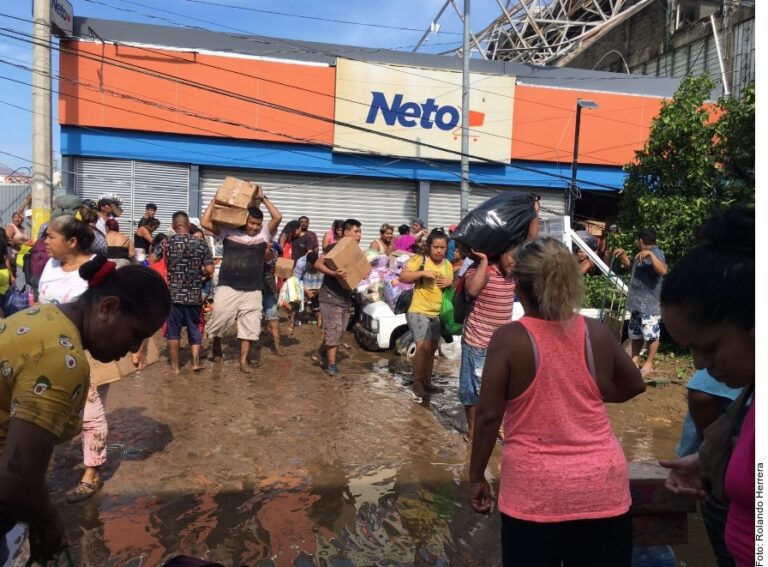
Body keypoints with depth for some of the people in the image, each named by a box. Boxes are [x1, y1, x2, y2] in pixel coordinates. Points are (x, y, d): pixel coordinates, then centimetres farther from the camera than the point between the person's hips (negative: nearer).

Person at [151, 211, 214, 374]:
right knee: (195, 329, 15)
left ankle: (175, 366, 13)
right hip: (194, 295, 1)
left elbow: (150, 262, 0)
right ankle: (196, 362, 12)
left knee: (173, 330, 8)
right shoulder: (201, 244, -3)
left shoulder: (167, 243, -3)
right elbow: (209, 270, -5)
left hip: (173, 294, 0)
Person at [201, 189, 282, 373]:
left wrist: (263, 198, -2)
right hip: (227, 287, -1)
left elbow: (278, 217, -8)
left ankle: (243, 361, 15)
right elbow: (205, 222, -3)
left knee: (249, 326, 4)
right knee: (219, 320, 6)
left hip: (252, 291, 1)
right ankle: (216, 348, 34)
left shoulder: (264, 234, 4)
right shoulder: (229, 231, 2)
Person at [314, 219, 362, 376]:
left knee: (339, 332, 12)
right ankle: (331, 365, -1)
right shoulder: (334, 248, -11)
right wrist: (333, 273, -32)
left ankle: (323, 356, 30)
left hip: (346, 297, 7)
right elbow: (317, 264, -18)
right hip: (330, 296, -7)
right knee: (333, 331, -8)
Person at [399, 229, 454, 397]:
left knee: (432, 349, 14)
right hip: (419, 311, -6)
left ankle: (427, 381, 28)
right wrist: (423, 272, -27)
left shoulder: (448, 265, 8)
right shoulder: (420, 259, -10)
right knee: (423, 347, -14)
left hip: (438, 313, 7)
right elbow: (402, 277, -16)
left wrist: (450, 282, -6)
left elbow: (452, 287, 17)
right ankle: (417, 382, 3)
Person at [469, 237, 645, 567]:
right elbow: (634, 385, 14)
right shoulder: (597, 333, -3)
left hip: (533, 490, -3)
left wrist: (476, 477, -1)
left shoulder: (510, 339, -14)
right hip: (602, 485, 3)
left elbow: (489, 416, -12)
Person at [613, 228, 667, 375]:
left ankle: (648, 364, 8)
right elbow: (629, 265, 33)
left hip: (650, 303, -10)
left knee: (651, 334, 0)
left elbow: (663, 271, -32)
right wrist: (622, 254, 13)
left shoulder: (656, 253, -14)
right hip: (637, 302, 10)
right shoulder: (642, 254, 17)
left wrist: (650, 254, -40)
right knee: (635, 333, 15)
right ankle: (634, 360, 23)